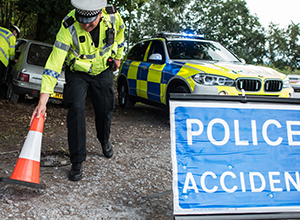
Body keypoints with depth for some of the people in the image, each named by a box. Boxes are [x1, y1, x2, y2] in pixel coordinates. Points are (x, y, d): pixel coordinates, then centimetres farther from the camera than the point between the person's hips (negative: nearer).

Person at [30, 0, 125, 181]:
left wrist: (118, 57, 13)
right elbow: (54, 64, -34)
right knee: (76, 109, -19)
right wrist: (43, 101, -38)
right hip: (77, 72, -2)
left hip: (104, 70, 3)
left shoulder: (113, 17, -25)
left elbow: (119, 34, 2)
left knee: (105, 109, 8)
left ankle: (104, 140, 43)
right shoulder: (68, 28, -32)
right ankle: (77, 162, -7)